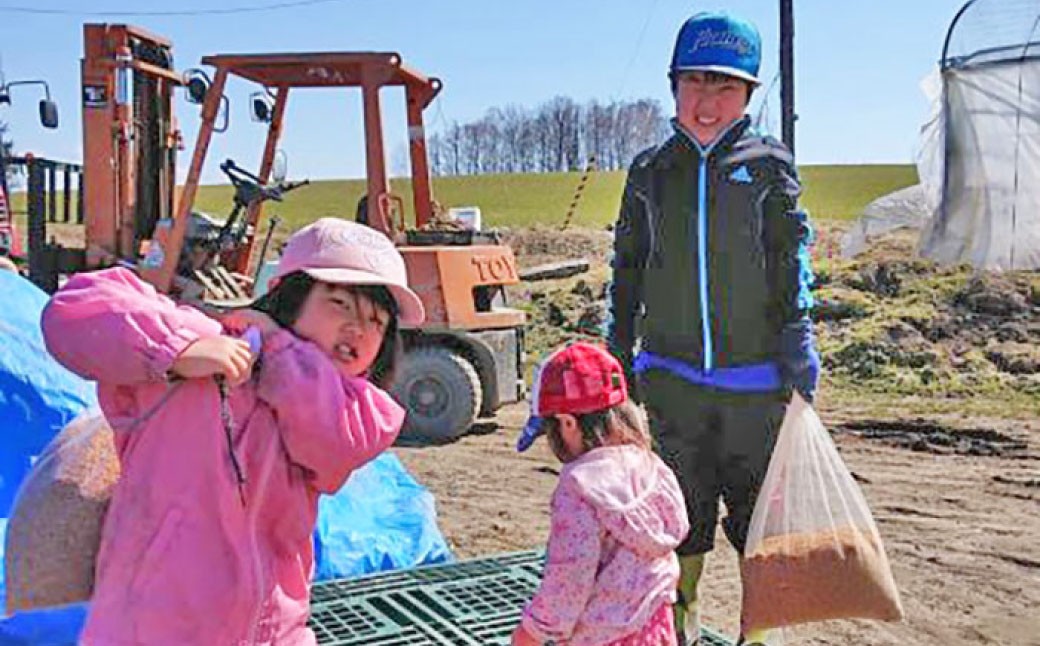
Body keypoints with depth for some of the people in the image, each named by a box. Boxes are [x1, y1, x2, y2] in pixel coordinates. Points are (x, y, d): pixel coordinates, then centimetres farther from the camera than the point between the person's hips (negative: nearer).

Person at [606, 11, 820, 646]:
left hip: (755, 377, -2)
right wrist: (619, 354, 11)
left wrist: (799, 348, -10)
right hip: (671, 376, 2)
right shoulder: (650, 172, 6)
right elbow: (628, 268, 12)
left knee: (757, 511, 8)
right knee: (681, 512, 13)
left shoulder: (769, 166, 1)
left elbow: (794, 261, -1)